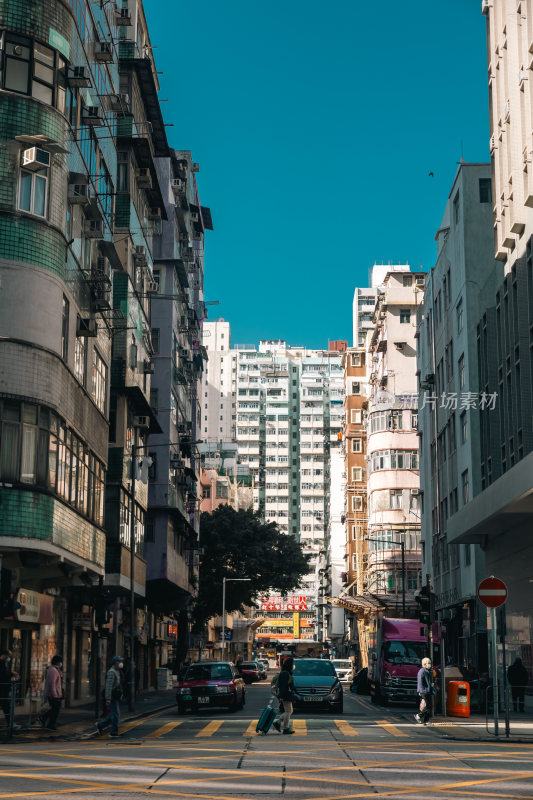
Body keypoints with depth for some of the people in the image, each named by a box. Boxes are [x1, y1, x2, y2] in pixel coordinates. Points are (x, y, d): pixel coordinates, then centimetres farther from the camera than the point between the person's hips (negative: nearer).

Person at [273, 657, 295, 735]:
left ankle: (277, 722, 15)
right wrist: (281, 696, -24)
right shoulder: (285, 673, -18)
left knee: (289, 711, 15)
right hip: (286, 696, -10)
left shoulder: (287, 673, 14)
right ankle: (286, 729, 3)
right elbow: (283, 685, -22)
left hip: (288, 695, 10)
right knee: (288, 711, -3)